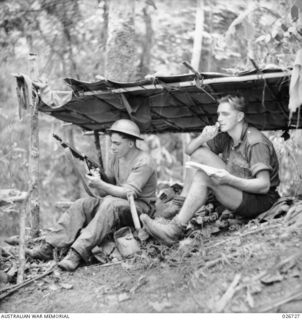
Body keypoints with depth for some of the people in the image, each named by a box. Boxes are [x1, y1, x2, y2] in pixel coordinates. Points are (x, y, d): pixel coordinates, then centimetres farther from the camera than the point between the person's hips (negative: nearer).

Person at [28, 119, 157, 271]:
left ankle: (77, 253, -44)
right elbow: (105, 192, 10)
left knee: (110, 204, -36)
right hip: (116, 204, 8)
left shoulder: (143, 162, -16)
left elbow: (129, 193, -24)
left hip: (141, 206, -8)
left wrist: (101, 184, -26)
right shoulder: (116, 157, 8)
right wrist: (97, 182, -13)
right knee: (81, 204, -12)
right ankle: (48, 248, -19)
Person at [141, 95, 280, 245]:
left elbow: (264, 185, -25)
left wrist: (229, 180, -37)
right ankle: (180, 203, -10)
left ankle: (175, 229, -29)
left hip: (260, 199, -8)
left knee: (203, 177, -27)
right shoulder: (226, 137, 6)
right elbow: (189, 150, 8)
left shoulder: (256, 143, -17)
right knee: (199, 153, -5)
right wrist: (203, 138, -14)